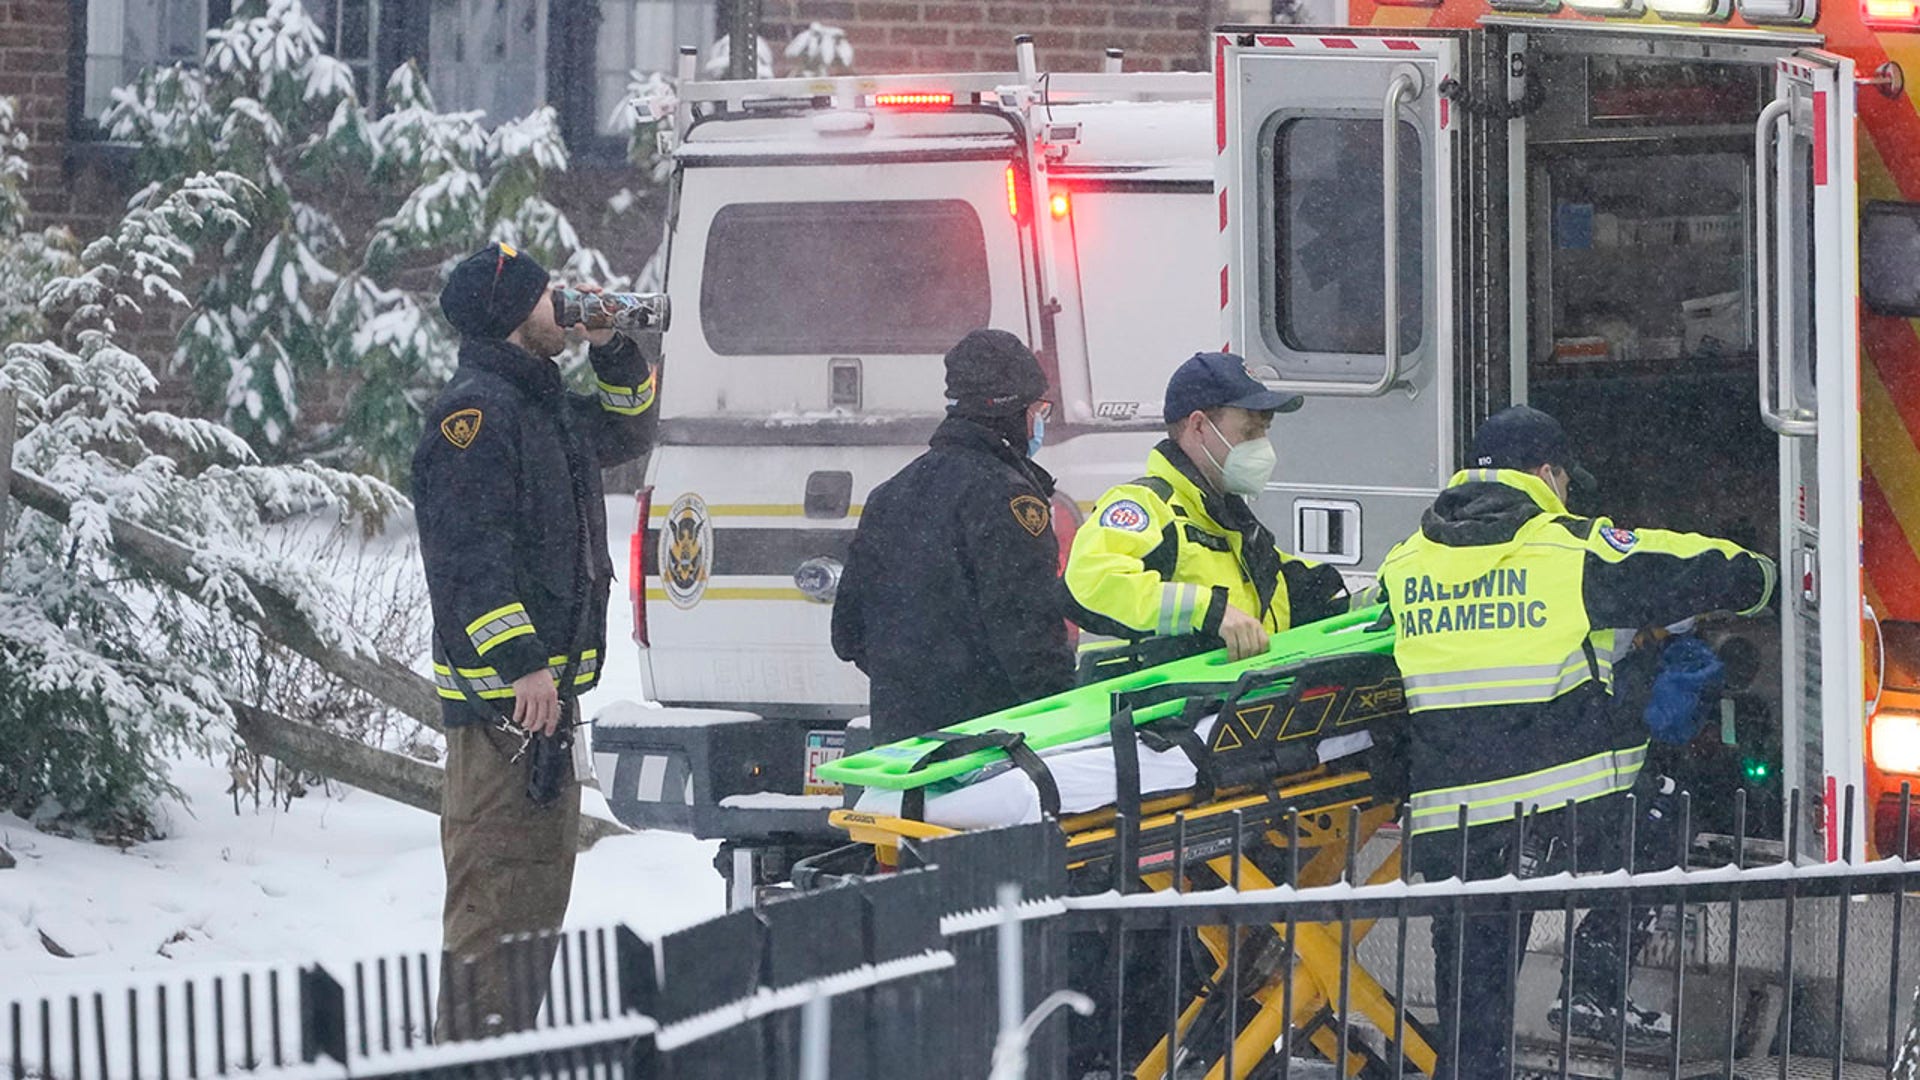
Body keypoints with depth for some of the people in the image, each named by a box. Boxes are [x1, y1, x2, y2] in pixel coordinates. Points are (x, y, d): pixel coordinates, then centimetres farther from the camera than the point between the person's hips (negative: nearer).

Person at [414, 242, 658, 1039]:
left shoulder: (542, 405, 18)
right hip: (502, 695, -11)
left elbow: (625, 435, 36)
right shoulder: (474, 412, -13)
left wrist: (614, 355, 18)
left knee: (541, 882, 16)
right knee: (496, 883, -12)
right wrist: (519, 664, -26)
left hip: (548, 685, 11)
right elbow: (472, 552, -21)